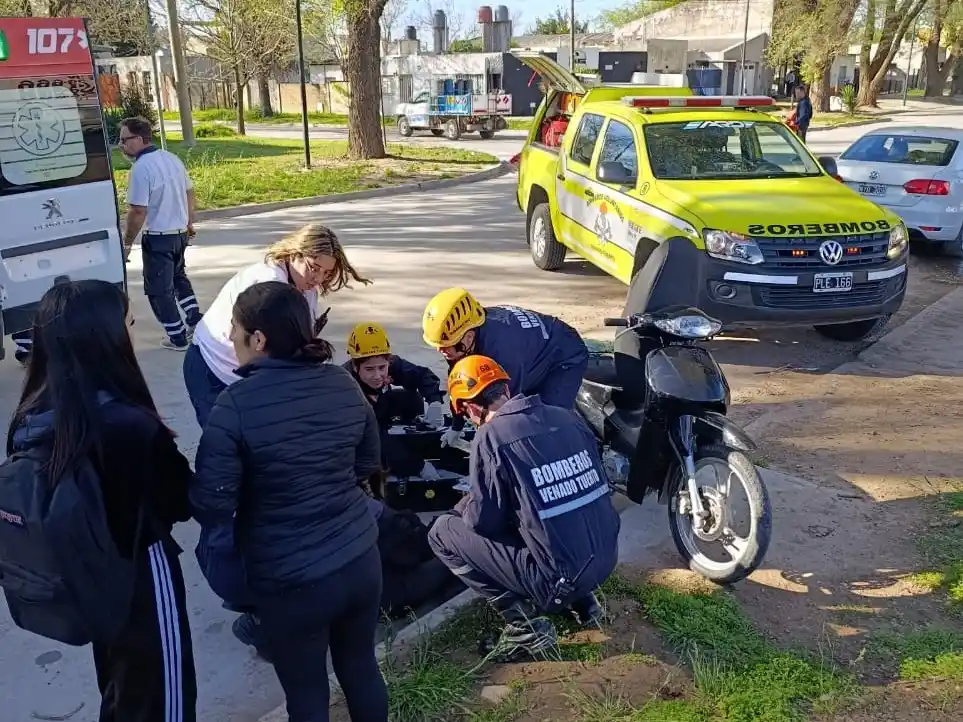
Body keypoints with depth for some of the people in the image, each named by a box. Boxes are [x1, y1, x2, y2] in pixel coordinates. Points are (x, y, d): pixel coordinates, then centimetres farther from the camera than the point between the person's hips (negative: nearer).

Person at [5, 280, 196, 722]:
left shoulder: (30, 419, -10)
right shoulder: (131, 425, -31)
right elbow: (183, 502, -16)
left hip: (84, 578, 7)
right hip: (141, 577, -7)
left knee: (119, 686, 30)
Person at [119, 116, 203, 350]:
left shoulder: (141, 168, -21)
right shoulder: (172, 158, 4)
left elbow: (138, 211, -23)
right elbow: (189, 192, 13)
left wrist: (127, 243, -13)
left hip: (158, 237, -8)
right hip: (180, 232, 8)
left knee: (159, 289, 5)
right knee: (178, 276, 28)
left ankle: (178, 338, 10)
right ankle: (194, 320, 30)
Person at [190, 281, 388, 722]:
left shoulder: (236, 405, -18)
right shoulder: (343, 384, -2)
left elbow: (210, 508, -17)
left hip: (289, 580, -5)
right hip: (361, 561, 5)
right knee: (362, 670, 25)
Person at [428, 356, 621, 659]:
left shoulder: (492, 435, -13)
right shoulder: (567, 416, 5)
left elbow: (483, 520, -8)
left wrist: (464, 506, 14)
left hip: (559, 575, -7)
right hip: (606, 560, 7)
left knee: (442, 532, 6)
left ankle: (525, 621, 1)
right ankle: (582, 599, 22)